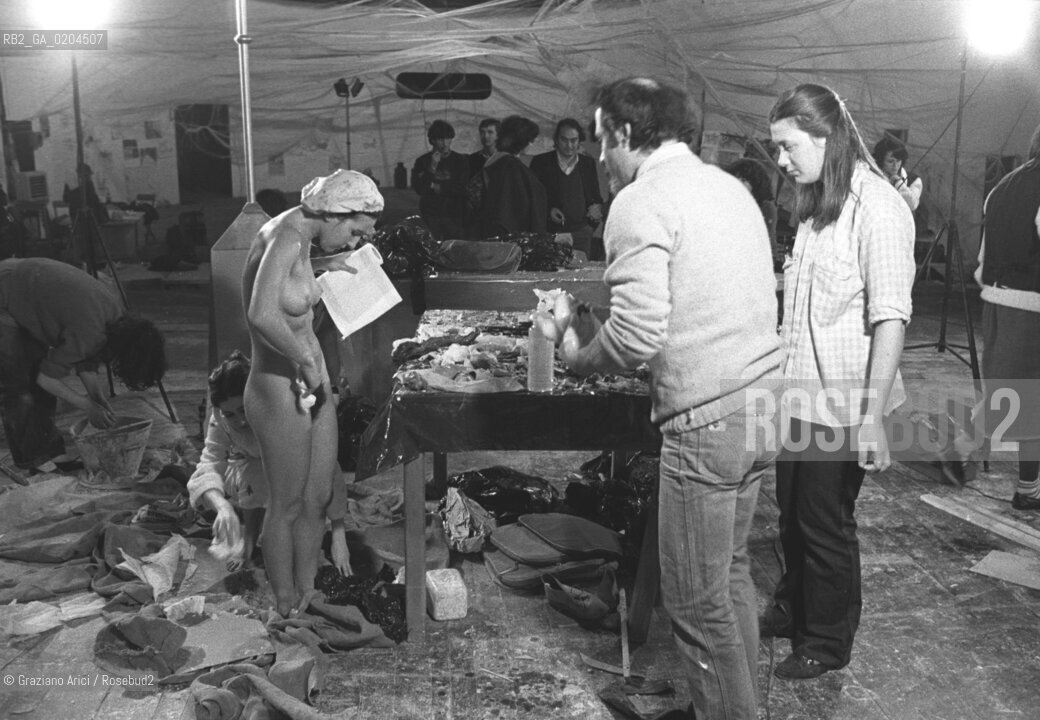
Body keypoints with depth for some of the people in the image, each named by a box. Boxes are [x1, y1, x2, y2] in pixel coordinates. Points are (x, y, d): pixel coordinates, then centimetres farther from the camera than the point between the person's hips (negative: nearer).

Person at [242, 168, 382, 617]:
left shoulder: (300, 241, 7)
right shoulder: (287, 238, -21)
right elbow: (262, 315, -35)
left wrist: (322, 265, 17)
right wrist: (307, 360, -23)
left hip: (312, 383, 9)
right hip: (280, 391, -9)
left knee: (318, 499, 16)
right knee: (287, 507, 5)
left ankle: (309, 600, 30)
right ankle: (285, 610, 21)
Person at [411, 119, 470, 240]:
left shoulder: (461, 160, 6)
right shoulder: (423, 161, 7)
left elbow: (463, 188, -2)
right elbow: (418, 188, -5)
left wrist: (437, 186, -1)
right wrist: (432, 168, -14)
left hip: (454, 216, 0)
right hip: (431, 216, 0)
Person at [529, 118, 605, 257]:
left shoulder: (588, 163, 10)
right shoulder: (540, 162, 3)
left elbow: (596, 197, 18)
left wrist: (596, 207, -5)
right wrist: (548, 210, -12)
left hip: (581, 231, 2)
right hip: (549, 232, -2)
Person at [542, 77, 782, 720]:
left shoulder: (641, 202, -11)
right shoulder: (729, 185, 15)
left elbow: (638, 334, -22)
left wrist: (579, 354, -1)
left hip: (707, 418, -9)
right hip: (763, 399, 9)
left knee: (699, 601, 4)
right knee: (732, 569, 22)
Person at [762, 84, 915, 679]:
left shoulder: (876, 207, -17)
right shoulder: (816, 205, 10)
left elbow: (891, 317, -21)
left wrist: (872, 417, -24)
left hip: (842, 405, -7)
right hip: (801, 395, 7)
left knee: (826, 526, 8)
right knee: (793, 513, 20)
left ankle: (828, 642, 29)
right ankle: (793, 611, 41)